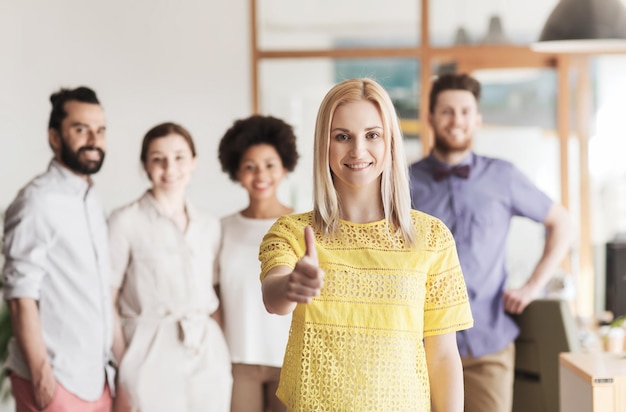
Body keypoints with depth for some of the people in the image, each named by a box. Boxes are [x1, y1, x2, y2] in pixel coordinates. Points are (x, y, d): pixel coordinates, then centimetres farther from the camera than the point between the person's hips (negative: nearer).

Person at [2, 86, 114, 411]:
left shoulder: (93, 201, 12)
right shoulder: (38, 200, -12)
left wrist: (110, 365, 11)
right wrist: (41, 375, -18)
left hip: (96, 377, 7)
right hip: (56, 380, -7)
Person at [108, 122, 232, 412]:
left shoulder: (210, 226, 11)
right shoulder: (126, 221, -3)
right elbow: (107, 302, -4)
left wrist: (223, 353, 4)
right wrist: (122, 368, -11)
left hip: (208, 355, 4)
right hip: (150, 355, -4)